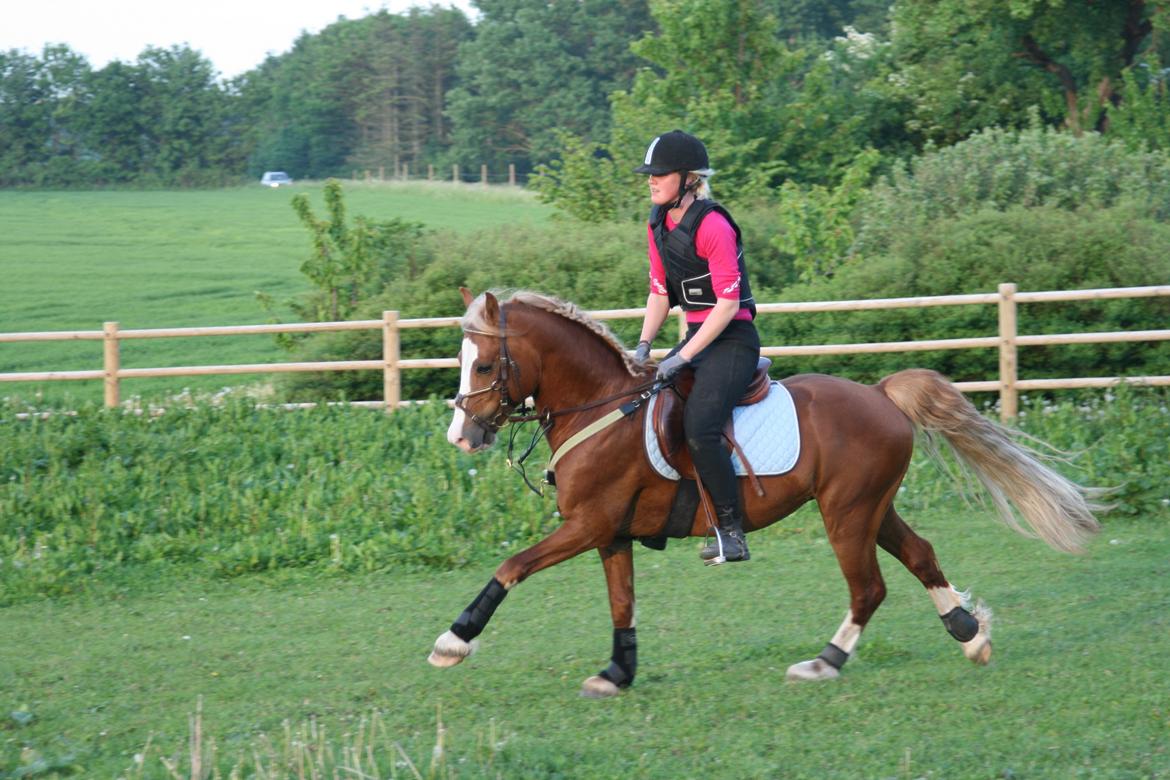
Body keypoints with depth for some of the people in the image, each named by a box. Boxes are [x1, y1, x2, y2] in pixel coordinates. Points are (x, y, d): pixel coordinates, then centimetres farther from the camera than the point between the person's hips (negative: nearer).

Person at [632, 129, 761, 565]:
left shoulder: (712, 226, -18)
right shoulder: (658, 226, 8)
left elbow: (728, 302, -20)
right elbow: (660, 292, 15)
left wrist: (684, 357, -22)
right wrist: (644, 345, 1)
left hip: (732, 339, -10)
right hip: (698, 335, 10)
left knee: (698, 427, -26)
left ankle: (732, 532, -19)